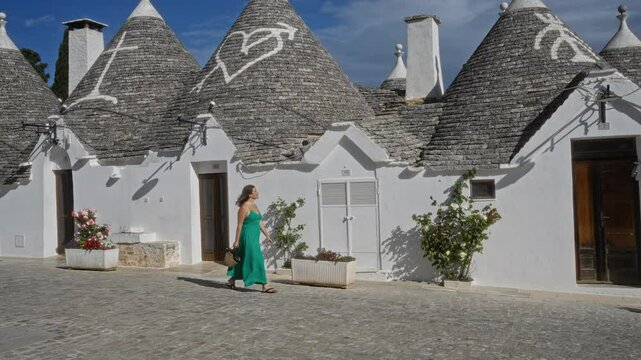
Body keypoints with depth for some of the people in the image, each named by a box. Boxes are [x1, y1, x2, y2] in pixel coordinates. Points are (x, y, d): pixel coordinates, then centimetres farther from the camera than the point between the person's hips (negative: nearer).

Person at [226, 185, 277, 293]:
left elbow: (260, 222, 16)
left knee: (243, 260, 15)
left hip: (254, 237, 9)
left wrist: (267, 235, 14)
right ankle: (265, 286, -4)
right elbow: (239, 225, -12)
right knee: (257, 260, -8)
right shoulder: (244, 207, -14)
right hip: (248, 237, -9)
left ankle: (231, 281, 28)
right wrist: (237, 241, -10)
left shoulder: (254, 205, 12)